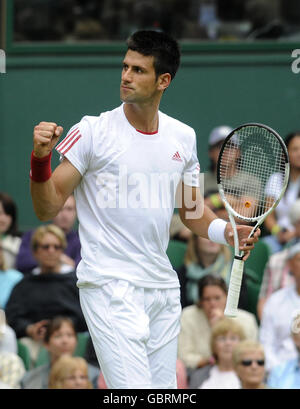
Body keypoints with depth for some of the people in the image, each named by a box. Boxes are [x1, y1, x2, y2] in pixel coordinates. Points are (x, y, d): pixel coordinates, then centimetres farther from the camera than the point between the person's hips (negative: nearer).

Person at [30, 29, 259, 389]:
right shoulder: (92, 131, -5)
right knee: (135, 390, -18)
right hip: (109, 287, -6)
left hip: (163, 289, 6)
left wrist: (227, 231, 1)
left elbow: (192, 210, 21)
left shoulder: (183, 137, 9)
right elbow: (47, 209, -5)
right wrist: (41, 158, -23)